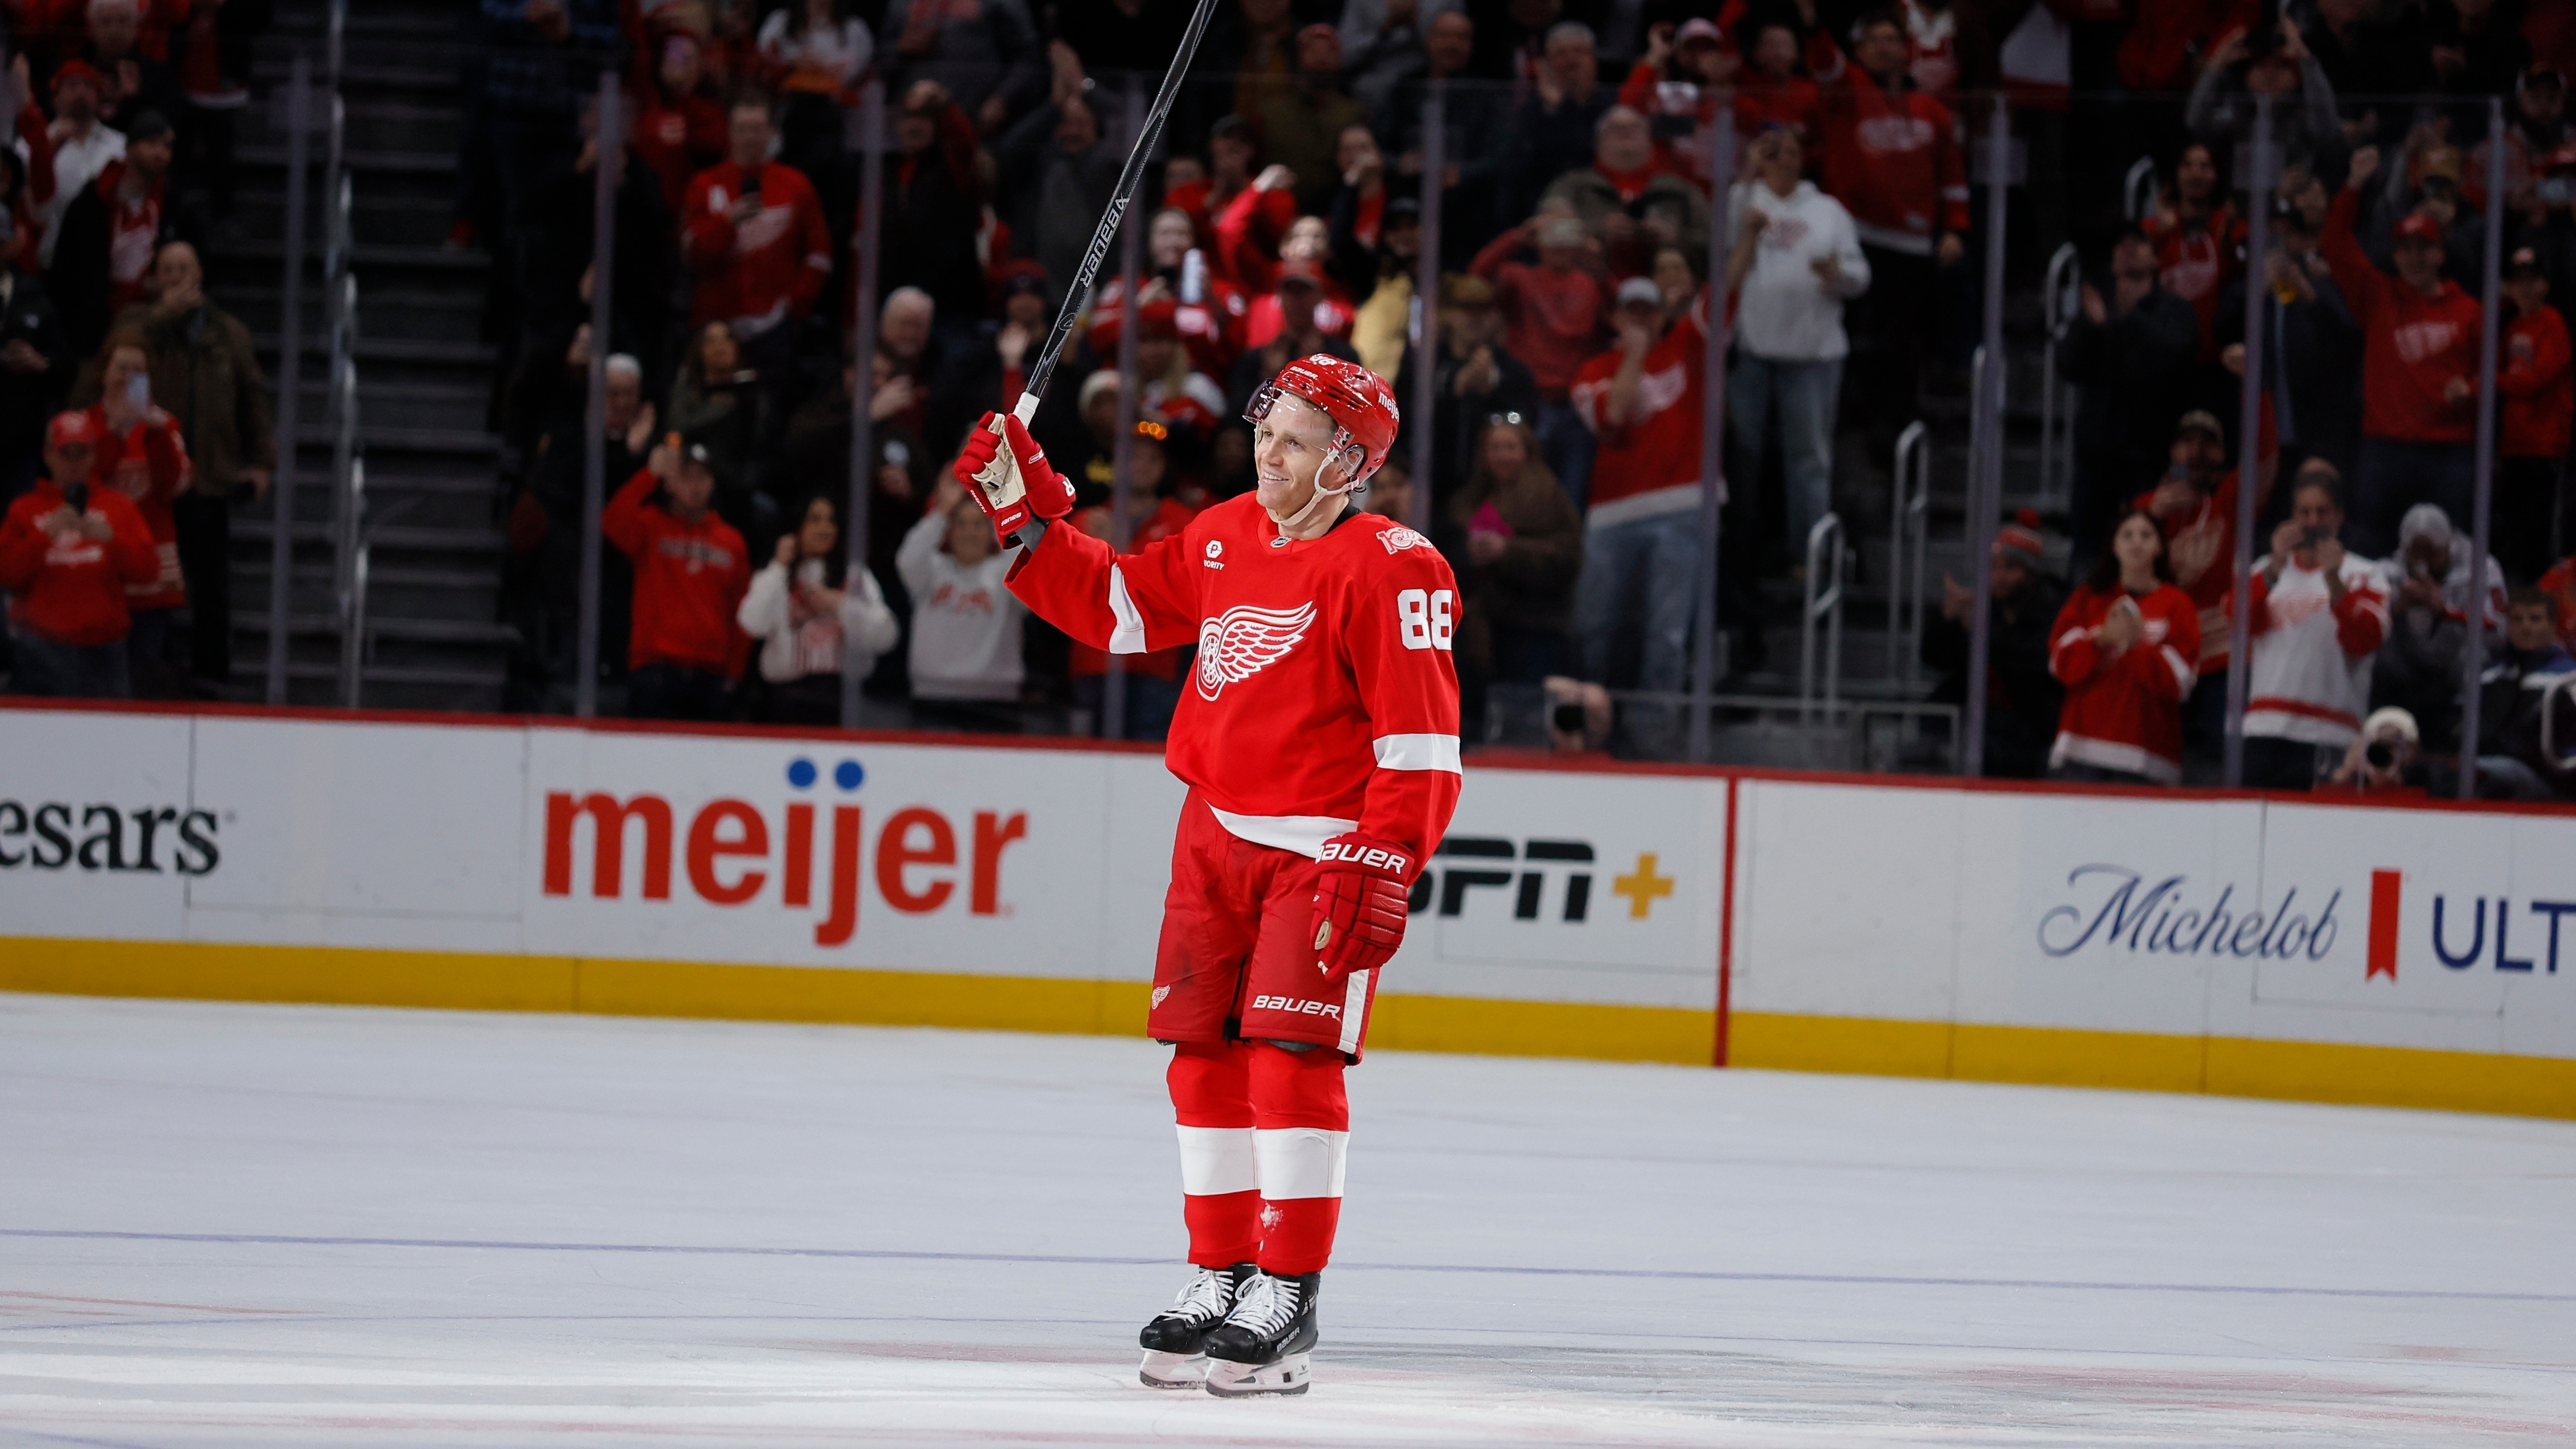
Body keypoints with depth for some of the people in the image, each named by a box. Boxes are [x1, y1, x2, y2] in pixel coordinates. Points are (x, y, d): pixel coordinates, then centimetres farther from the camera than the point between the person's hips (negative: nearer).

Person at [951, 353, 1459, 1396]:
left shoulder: (1386, 570, -14)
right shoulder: (1222, 539, 8)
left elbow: (1421, 739, -16)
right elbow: (1113, 607, 20)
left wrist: (1383, 870, -21)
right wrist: (1025, 509, 12)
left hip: (1325, 847, -7)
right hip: (1217, 836, 7)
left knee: (1288, 1056, -13)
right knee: (1203, 1055, 6)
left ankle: (1287, 1301, -8)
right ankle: (1219, 1279, 17)